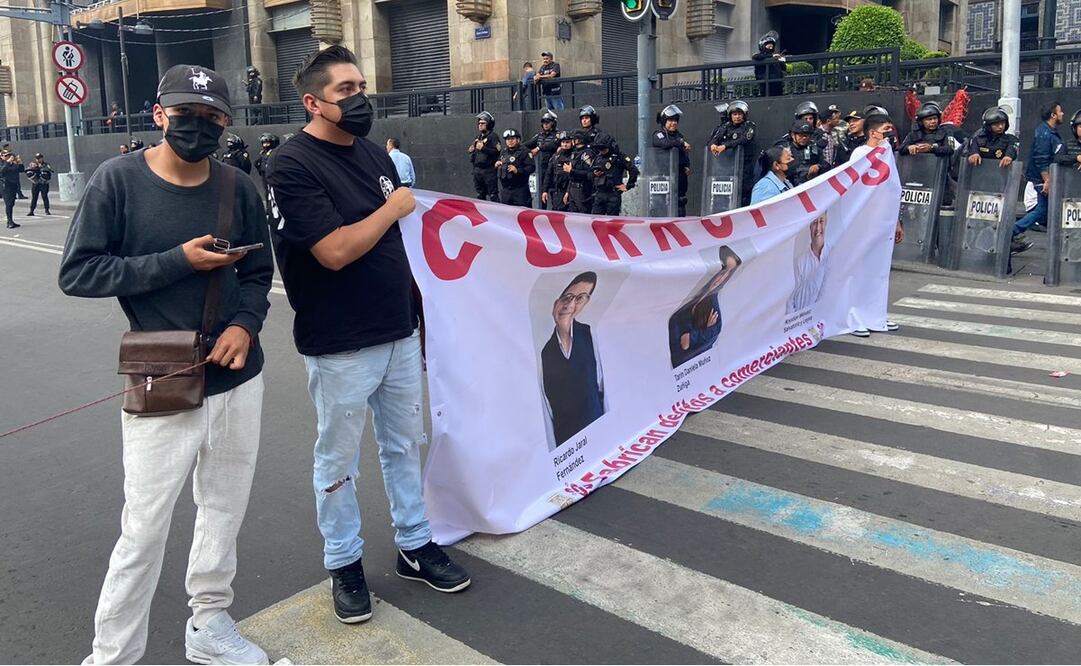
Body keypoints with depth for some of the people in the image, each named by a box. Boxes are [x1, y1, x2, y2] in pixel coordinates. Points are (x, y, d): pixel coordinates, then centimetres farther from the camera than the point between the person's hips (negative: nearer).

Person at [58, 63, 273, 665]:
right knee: (144, 530, 2)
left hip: (238, 379, 4)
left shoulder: (239, 189, 0)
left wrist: (245, 323, -11)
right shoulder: (118, 180, -8)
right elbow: (78, 273, -9)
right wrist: (177, 261, -17)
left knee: (225, 511, 16)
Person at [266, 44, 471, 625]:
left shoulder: (374, 154, 8)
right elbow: (334, 252, -24)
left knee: (405, 445, 17)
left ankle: (414, 545, 33)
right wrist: (392, 207, -12)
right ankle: (344, 563, 27)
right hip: (341, 344, -7)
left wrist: (412, 305, 14)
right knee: (338, 458, 9)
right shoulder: (293, 165, -14)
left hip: (400, 332, 7)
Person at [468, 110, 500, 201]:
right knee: (480, 194, 15)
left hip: (489, 170, -8)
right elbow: (472, 149, 31)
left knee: (493, 195, -8)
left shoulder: (492, 136, -7)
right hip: (477, 169, 8)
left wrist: (483, 148, -23)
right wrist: (471, 150, 9)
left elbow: (496, 152, -20)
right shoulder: (478, 137, 18)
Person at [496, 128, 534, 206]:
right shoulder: (503, 152, 17)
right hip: (505, 190, 7)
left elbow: (532, 167, -15)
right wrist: (496, 166, 8)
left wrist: (517, 170, -23)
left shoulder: (524, 152, -7)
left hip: (520, 190, -7)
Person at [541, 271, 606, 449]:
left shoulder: (588, 334, -7)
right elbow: (544, 408, -15)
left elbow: (601, 384, 1)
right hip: (562, 440, -3)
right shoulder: (541, 345, -19)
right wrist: (553, 451, -14)